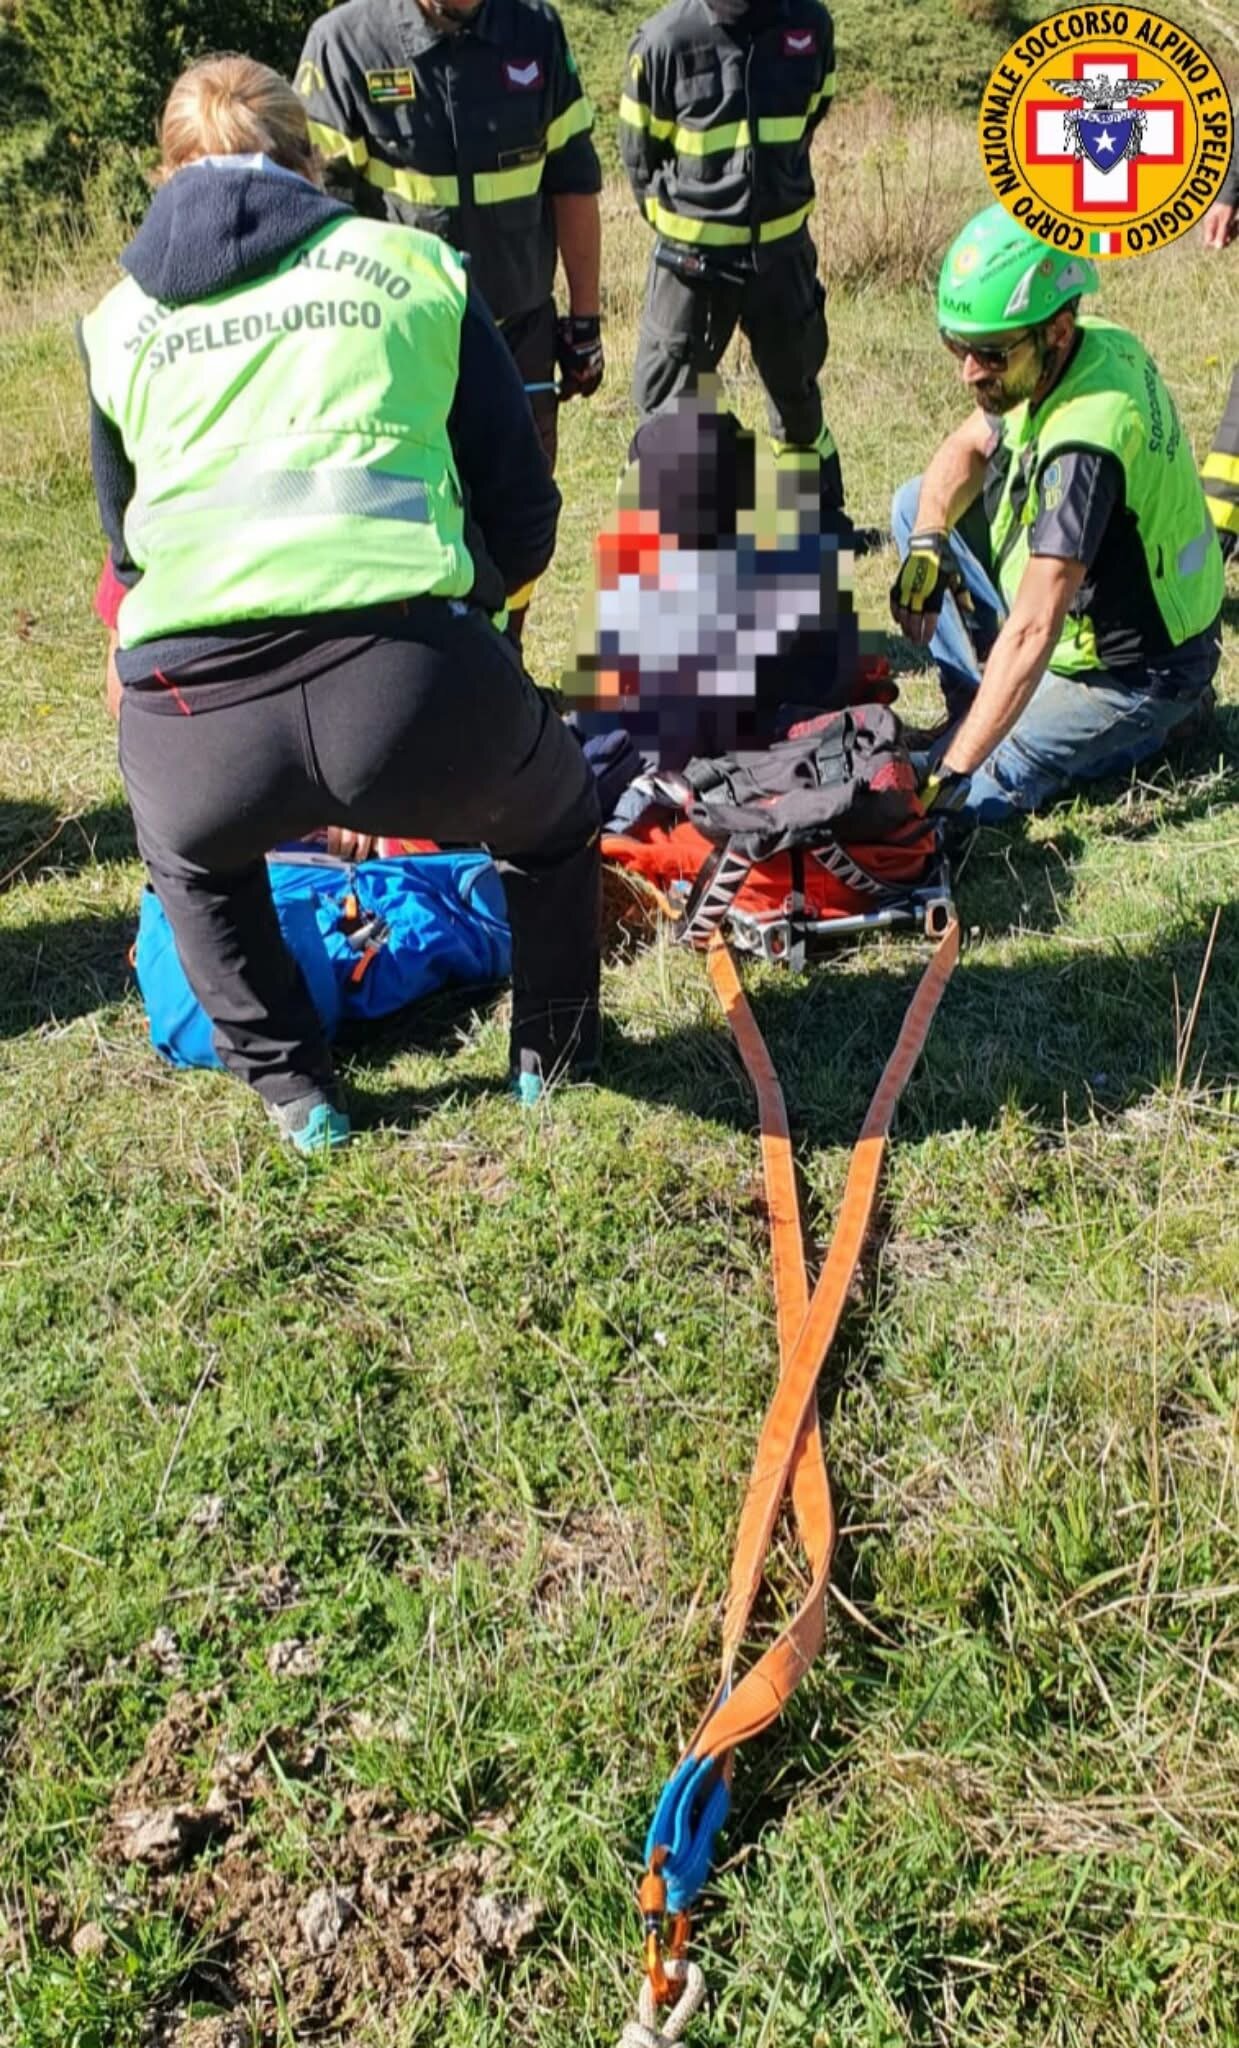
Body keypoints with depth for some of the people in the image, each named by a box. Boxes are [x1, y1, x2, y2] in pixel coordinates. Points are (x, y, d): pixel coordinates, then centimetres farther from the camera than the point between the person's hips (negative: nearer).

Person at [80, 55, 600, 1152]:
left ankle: (293, 1090, 38)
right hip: (416, 691, -1)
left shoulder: (121, 317, 25)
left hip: (197, 722, 2)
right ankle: (553, 1059, 44)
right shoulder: (415, 264, 20)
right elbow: (524, 525, 19)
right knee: (554, 819, 34)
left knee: (191, 858, 39)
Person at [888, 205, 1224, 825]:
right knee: (916, 504, 6)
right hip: (1090, 611, 9)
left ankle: (1151, 725, 1)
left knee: (960, 795, -16)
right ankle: (983, 704, 9)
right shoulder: (1097, 342, -9)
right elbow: (967, 447, 6)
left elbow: (1031, 632, -38)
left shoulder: (1086, 440, -35)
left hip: (1134, 669, -9)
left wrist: (950, 774, -38)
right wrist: (927, 544, -13)